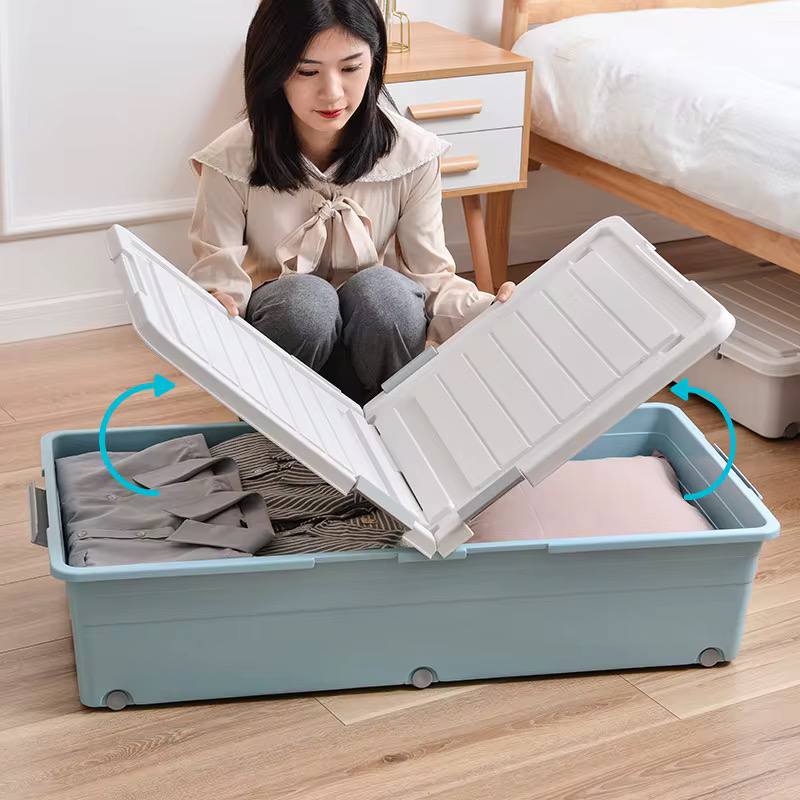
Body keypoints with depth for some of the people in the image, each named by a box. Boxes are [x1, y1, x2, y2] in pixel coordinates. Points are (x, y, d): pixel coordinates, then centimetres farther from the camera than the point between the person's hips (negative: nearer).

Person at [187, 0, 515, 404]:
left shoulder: (411, 154, -13)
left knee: (382, 289, -33)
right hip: (279, 322, -1)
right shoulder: (232, 161, -17)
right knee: (305, 297, -35)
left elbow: (430, 277, -11)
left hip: (379, 320, 1)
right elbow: (219, 281, -15)